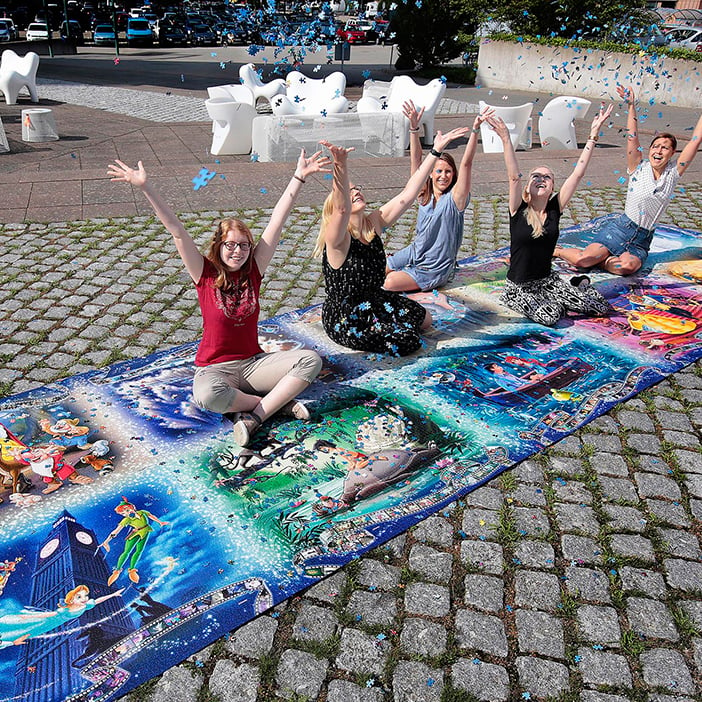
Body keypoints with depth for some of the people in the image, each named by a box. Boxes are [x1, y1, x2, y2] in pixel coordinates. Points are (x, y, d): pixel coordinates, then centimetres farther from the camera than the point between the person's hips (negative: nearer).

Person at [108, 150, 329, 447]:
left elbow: (277, 222, -3)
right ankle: (281, 402, -18)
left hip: (253, 363, 3)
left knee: (311, 359, -20)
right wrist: (146, 188, -20)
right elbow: (177, 231, -14)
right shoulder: (205, 274, -5)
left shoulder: (253, 271, 1)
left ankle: (255, 415, -25)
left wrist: (299, 177, -2)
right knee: (207, 395, -39)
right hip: (215, 368, -3)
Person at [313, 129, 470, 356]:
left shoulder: (374, 223, -5)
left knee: (424, 320, 19)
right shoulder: (337, 239, -25)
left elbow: (407, 195, -11)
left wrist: (435, 150, -16)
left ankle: (373, 326, 20)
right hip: (345, 320, -8)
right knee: (409, 341, -16)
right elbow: (341, 209, -47)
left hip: (374, 301, 8)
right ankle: (363, 337, 5)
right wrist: (341, 167, -65)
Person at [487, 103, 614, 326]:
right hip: (519, 287, -3)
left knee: (600, 308, -11)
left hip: (548, 281, 3)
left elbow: (578, 173, -5)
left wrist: (593, 135, -9)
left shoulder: (555, 208, -1)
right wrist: (506, 139, -34)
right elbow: (514, 176, -23)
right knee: (548, 316, -31)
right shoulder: (519, 210, -9)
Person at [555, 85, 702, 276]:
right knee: (583, 259, -23)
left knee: (628, 267, -32)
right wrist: (631, 106, -20)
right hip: (620, 228, -2)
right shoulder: (639, 168, 0)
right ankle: (557, 251, 11)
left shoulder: (672, 174, 6)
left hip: (642, 240, 3)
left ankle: (600, 259, -2)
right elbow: (631, 138, -11)